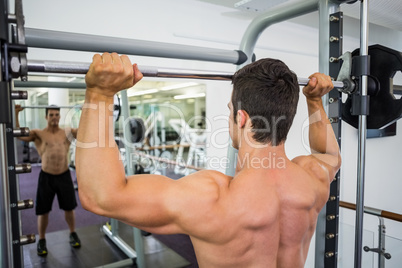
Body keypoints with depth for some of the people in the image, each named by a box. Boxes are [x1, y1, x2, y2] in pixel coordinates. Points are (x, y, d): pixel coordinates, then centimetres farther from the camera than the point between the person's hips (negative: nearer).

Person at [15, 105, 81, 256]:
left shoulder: (67, 133, 2)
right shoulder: (39, 134, -4)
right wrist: (15, 113, -18)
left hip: (64, 175, 1)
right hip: (46, 177, -1)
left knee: (69, 208, 13)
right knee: (43, 211, 9)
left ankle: (73, 234, 34)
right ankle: (41, 241, 28)